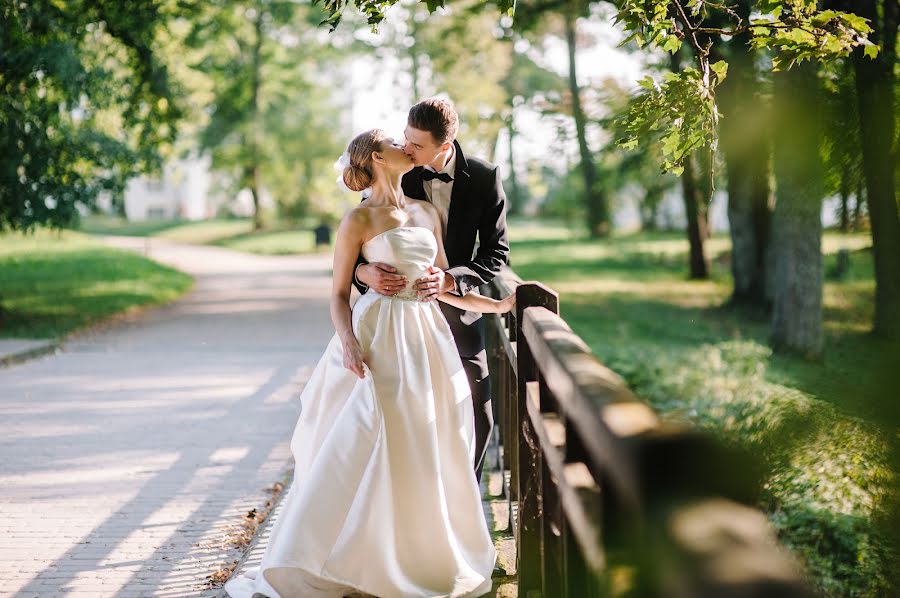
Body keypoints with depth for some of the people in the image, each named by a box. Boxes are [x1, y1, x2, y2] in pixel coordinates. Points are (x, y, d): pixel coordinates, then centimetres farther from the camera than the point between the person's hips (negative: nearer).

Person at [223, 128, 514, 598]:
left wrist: (499, 305, 13)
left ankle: (420, 557, 19)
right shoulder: (360, 219, -4)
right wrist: (347, 340, -21)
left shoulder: (427, 212, 12)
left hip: (425, 339, 6)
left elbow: (442, 284, 14)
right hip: (379, 342, -6)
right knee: (355, 455, -8)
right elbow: (339, 294, -5)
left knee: (425, 459, 7)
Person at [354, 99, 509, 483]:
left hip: (458, 311, 1)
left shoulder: (483, 178, -9)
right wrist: (363, 270, -30)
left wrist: (451, 279, -25)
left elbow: (496, 253, -7)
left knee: (477, 418, 7)